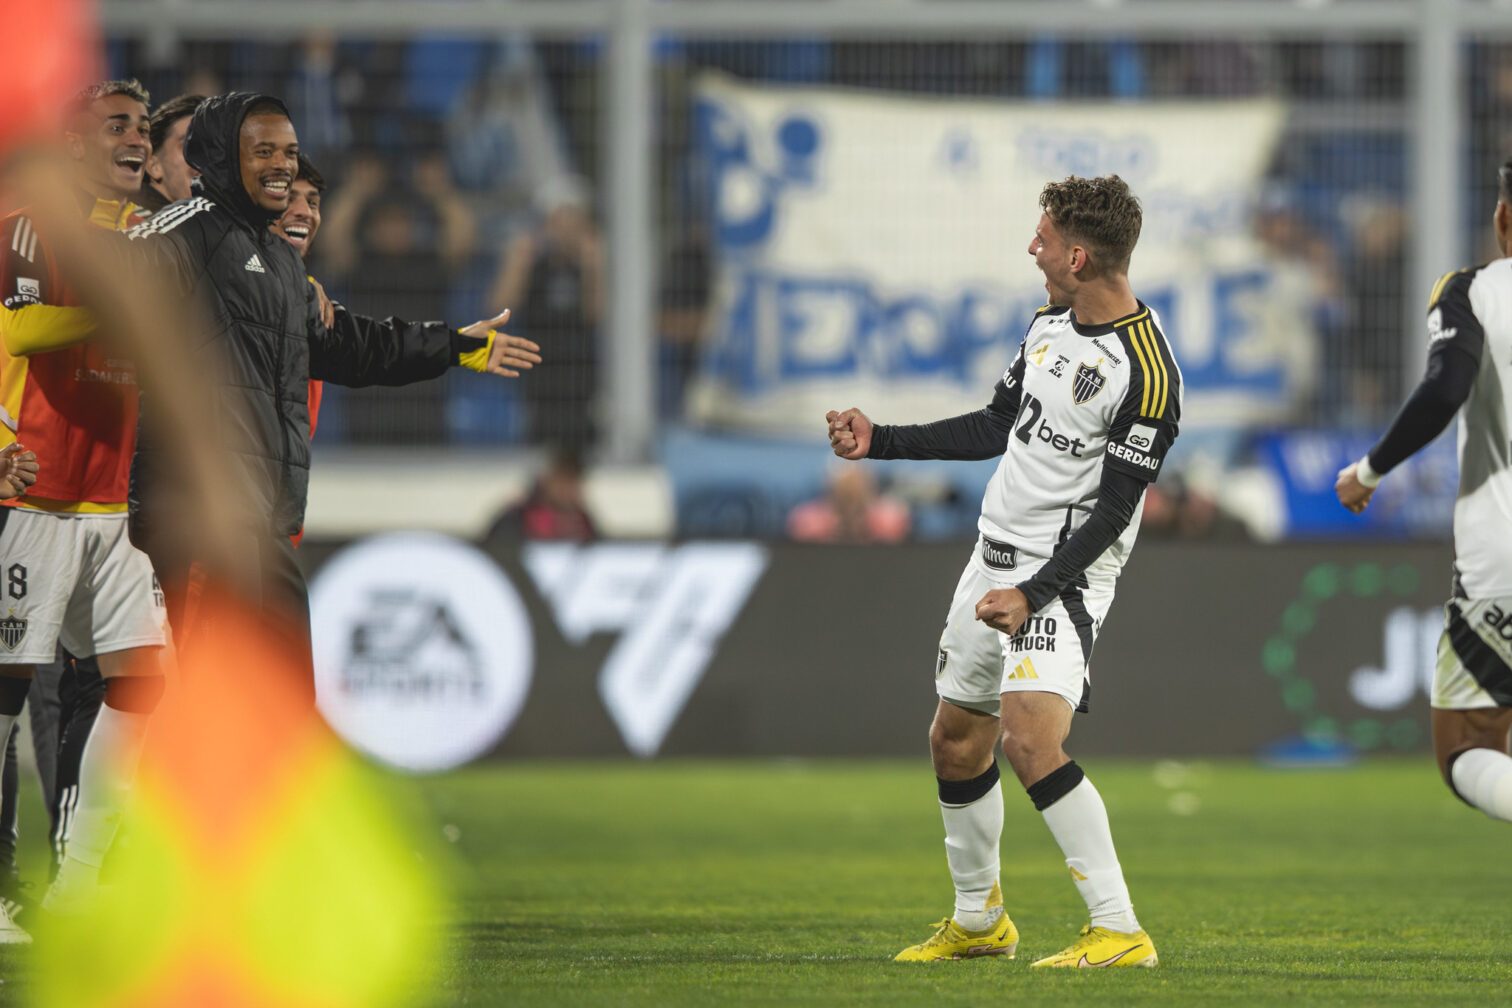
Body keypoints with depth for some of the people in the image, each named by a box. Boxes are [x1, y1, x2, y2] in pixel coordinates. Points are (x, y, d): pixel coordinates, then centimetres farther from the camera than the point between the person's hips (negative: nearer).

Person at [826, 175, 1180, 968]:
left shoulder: (1145, 374, -20)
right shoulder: (1051, 323, 6)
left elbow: (1112, 511, -19)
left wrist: (1033, 593, -25)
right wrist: (879, 441, 19)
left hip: (1063, 574, -9)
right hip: (994, 555, 9)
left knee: (1030, 739, -25)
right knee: (955, 741, 16)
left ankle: (1119, 931, -22)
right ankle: (977, 920, 34)